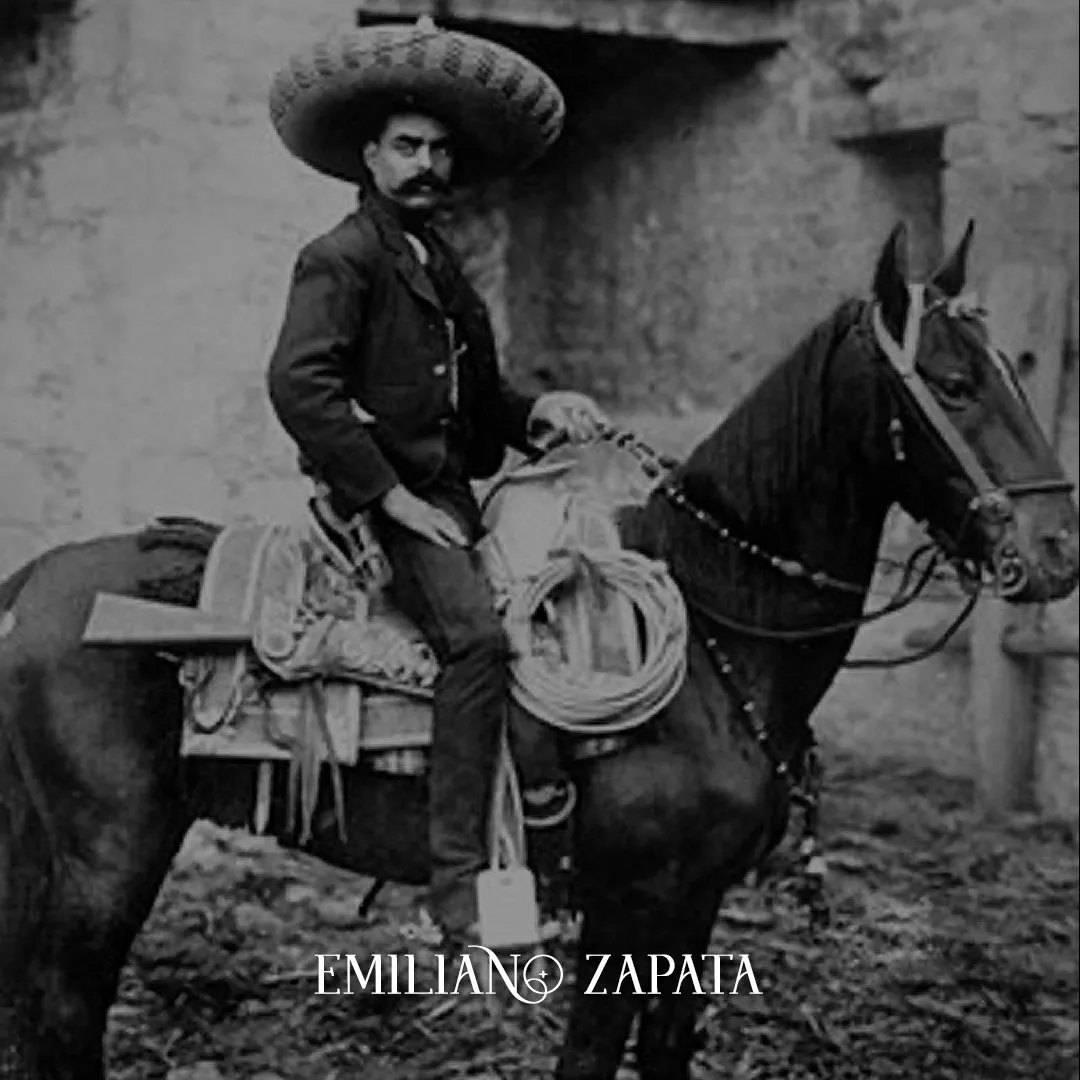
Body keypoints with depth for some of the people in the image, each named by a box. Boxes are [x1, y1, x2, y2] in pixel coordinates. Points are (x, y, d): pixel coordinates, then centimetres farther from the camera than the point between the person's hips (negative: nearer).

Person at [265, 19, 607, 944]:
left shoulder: (441, 268, 22)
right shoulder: (341, 259, -5)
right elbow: (299, 385, -19)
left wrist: (537, 412, 7)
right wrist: (393, 496, -19)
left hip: (451, 497, 9)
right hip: (379, 500, -9)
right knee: (478, 635, -28)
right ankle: (460, 876, -29)